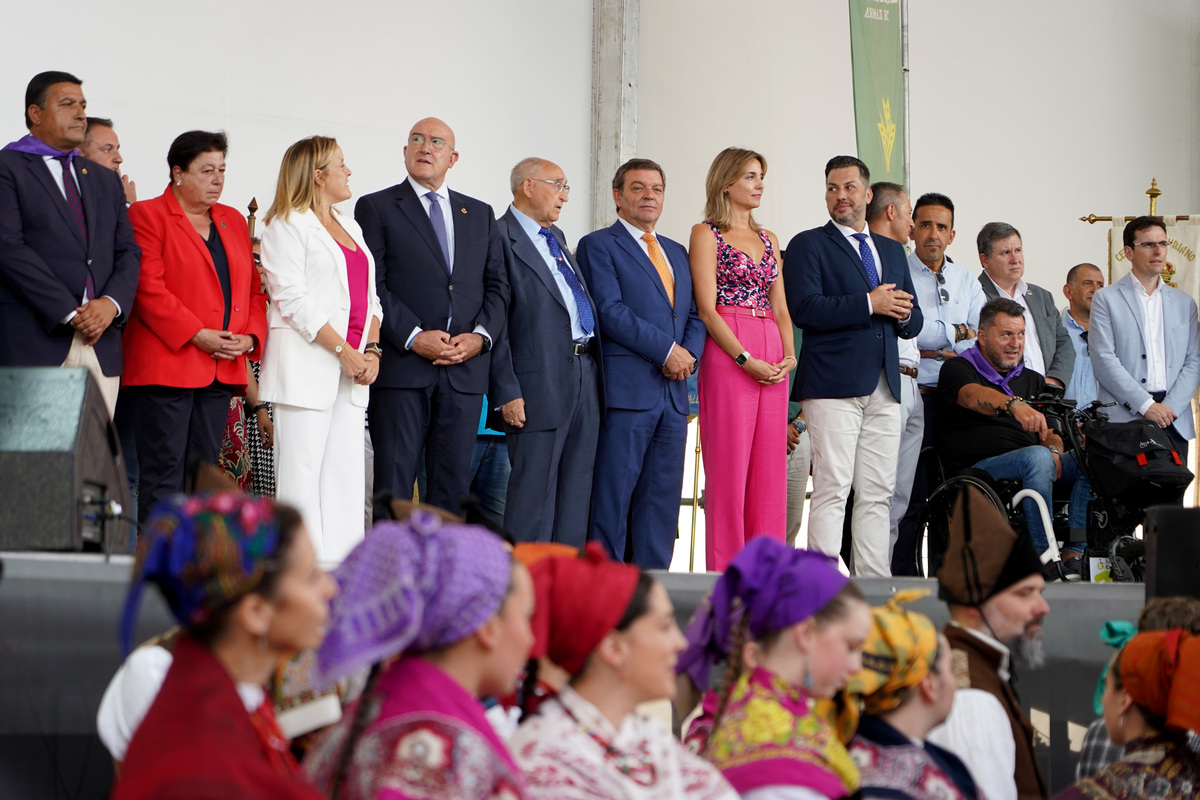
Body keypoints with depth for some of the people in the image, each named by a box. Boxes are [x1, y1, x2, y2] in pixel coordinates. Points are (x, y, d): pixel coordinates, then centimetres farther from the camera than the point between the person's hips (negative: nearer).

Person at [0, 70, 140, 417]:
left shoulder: (105, 180, 24)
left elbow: (128, 252, 18)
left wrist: (111, 304, -4)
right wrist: (69, 314, -13)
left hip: (101, 346, 6)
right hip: (34, 342, -6)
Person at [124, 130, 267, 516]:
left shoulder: (233, 220, 18)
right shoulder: (147, 216, -2)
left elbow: (253, 289, 18)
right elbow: (148, 288, -12)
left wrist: (250, 337, 0)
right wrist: (197, 335, -16)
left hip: (223, 368, 6)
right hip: (166, 365, -6)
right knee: (163, 474, -8)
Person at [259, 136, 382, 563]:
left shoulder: (350, 229, 21)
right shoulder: (288, 226, -3)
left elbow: (369, 298, 19)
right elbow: (293, 300, -11)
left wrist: (371, 350, 2)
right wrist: (344, 351, -15)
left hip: (352, 370, 7)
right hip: (307, 364, -7)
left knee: (346, 473, 3)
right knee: (302, 470, -8)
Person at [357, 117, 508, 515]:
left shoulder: (481, 214, 18)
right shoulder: (375, 208, 5)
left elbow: (497, 285, 14)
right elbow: (371, 285, -4)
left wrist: (481, 336, -4)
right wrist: (413, 337, -15)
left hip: (465, 370, 4)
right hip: (401, 368, -4)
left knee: (455, 483, 3)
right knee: (393, 481, -5)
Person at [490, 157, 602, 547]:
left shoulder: (557, 238, 21)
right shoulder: (500, 238, -7)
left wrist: (593, 368, 14)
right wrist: (506, 392, -17)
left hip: (584, 376, 8)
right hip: (540, 384, -8)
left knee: (576, 493, 8)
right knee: (533, 493, -6)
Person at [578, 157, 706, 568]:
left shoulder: (676, 252, 22)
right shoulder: (598, 245, 1)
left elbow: (694, 314, 19)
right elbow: (610, 311, -10)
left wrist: (689, 351, -2)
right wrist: (667, 350, -14)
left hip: (673, 391, 7)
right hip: (627, 390, -7)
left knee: (663, 499, 5)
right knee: (612, 498, -7)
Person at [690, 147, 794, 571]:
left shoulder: (767, 239, 19)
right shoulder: (706, 234, 1)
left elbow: (780, 306, 16)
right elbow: (706, 308, -8)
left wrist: (789, 354, -1)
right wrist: (745, 358, -16)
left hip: (773, 359, 6)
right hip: (726, 354, -6)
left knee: (770, 468, 4)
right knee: (728, 465, -7)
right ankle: (725, 572, -4)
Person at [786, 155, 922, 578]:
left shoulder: (891, 251, 22)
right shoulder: (809, 245, 4)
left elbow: (913, 320, 22)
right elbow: (804, 308, -11)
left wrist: (903, 313, -3)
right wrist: (869, 304, -13)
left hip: (884, 388, 6)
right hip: (833, 384, -6)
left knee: (878, 493, 4)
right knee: (832, 488, -11)